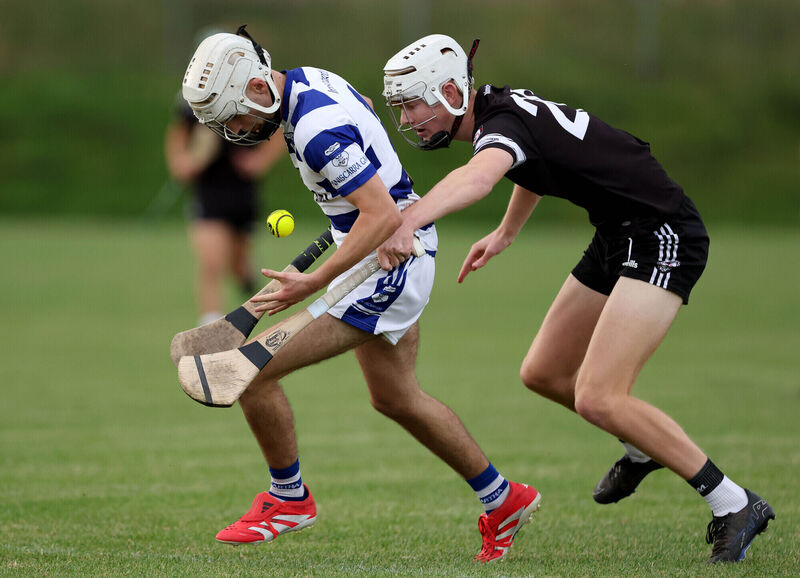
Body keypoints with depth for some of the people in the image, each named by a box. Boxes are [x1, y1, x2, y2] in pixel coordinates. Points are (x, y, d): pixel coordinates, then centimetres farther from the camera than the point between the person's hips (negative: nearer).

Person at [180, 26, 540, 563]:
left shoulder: (317, 128, -27)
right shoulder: (308, 79, 3)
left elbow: (383, 216, -31)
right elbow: (365, 108, 26)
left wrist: (315, 283, -31)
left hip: (386, 266, -11)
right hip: (393, 259, 11)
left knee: (254, 367, -12)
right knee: (396, 398, 23)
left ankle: (288, 498, 7)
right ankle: (504, 502, 33)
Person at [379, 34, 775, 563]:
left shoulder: (503, 124, -23)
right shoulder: (500, 108, 7)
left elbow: (478, 177, -48)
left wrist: (408, 221, -63)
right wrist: (505, 234, 39)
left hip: (663, 236, -10)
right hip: (619, 238, 10)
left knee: (597, 399, -20)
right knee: (544, 374, 14)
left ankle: (735, 505, -11)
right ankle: (644, 450, 39)